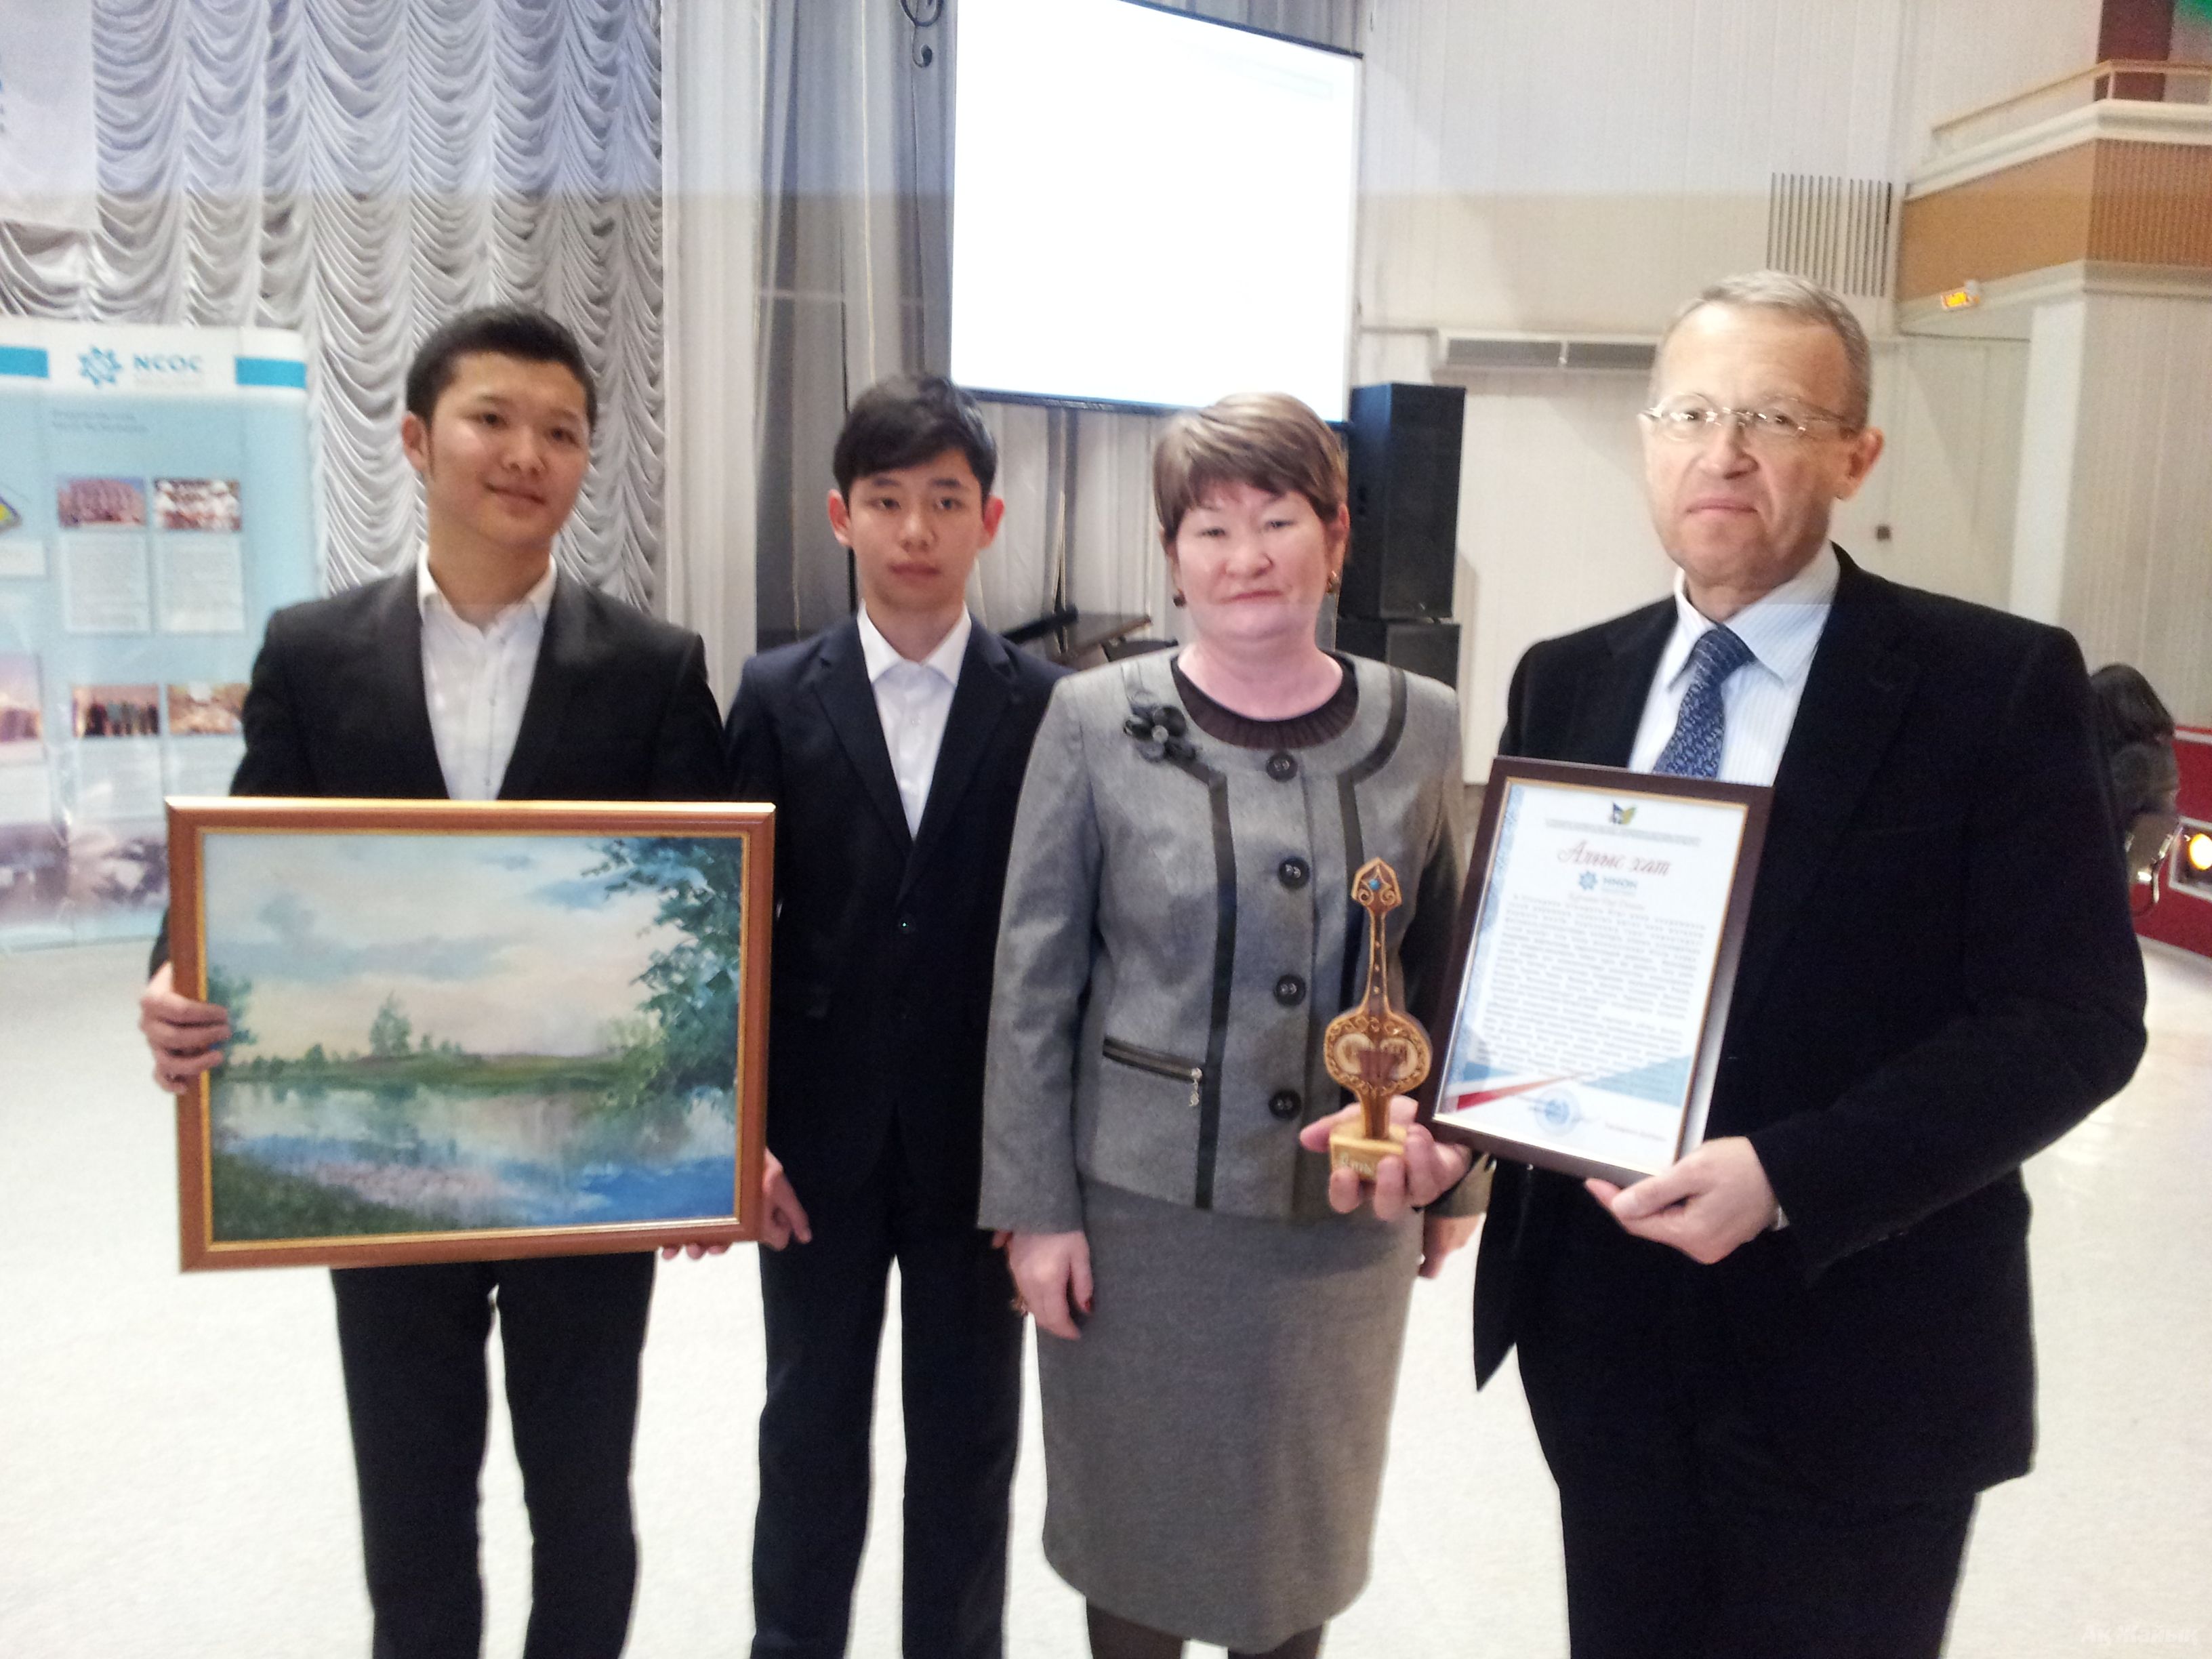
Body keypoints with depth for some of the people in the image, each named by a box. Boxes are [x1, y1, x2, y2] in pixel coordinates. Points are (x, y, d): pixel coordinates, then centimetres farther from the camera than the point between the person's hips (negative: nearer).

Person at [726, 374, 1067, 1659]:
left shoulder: (1048, 708, -5)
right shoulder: (780, 698, -1)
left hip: (983, 1144, -1)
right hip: (820, 1140, 1)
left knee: (970, 1440, 14)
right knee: (811, 1430, 17)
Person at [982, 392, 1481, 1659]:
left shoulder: (1421, 727, -1)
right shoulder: (1097, 721, -7)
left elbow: (1447, 965, 6)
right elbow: (1034, 983, -5)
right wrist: (1035, 1208, -5)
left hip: (1346, 1213, 2)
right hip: (1140, 1205, -1)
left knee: (1304, 1517, 18)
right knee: (1135, 1513, 15)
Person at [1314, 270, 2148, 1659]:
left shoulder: (1998, 685, -9)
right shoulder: (1566, 682, 5)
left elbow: (2075, 1015, -13)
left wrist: (1790, 1176, -24)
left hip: (1857, 1346, -3)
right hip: (1606, 1328, 4)